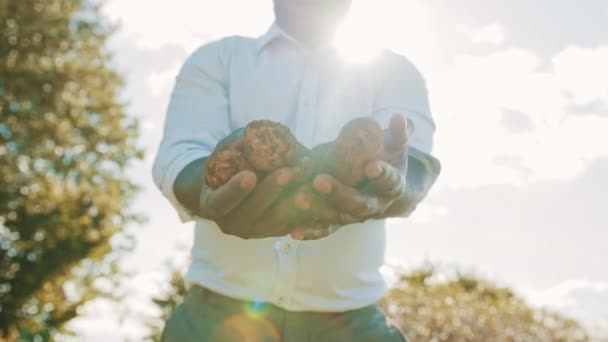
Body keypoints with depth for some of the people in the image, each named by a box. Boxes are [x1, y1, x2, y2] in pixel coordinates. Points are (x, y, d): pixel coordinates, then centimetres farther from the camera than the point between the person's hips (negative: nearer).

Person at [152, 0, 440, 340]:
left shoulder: (393, 71, 10)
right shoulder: (216, 59, 10)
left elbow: (415, 160, -10)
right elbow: (181, 154, -8)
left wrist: (394, 188, -35)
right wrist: (217, 193, -32)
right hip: (220, 309, 0)